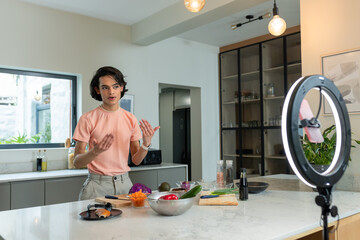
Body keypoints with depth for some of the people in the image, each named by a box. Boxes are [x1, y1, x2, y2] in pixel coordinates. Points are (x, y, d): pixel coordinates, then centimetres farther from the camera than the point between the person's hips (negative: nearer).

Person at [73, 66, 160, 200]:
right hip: (97, 184, -3)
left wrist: (146, 143, -12)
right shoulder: (88, 119, -5)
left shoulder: (130, 119, 6)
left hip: (124, 183, 3)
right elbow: (77, 163, -7)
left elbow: (136, 160, 7)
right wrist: (95, 151, -26)